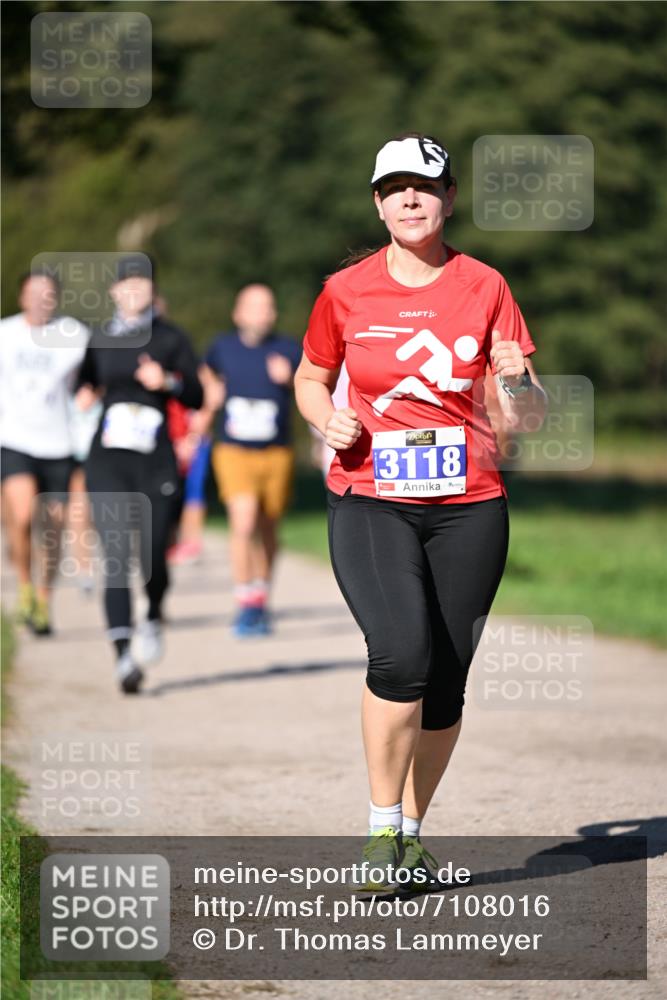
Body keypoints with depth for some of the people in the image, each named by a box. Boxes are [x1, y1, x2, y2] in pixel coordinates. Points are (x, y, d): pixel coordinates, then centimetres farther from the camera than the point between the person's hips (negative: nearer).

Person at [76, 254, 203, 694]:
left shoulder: (171, 338, 5)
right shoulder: (101, 340, 11)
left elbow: (197, 397, 2)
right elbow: (85, 387, 23)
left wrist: (167, 382, -16)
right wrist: (86, 394, 1)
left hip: (156, 461, -1)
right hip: (108, 460, 1)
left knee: (153, 557, -3)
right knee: (115, 554, -12)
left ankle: (154, 618, 31)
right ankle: (124, 653, -18)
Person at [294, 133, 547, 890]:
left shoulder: (484, 287, 2)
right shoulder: (346, 291, 3)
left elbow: (528, 418, 3)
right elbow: (311, 378, 19)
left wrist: (516, 384, -19)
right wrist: (327, 419, -2)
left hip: (468, 507, 1)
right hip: (371, 503, -1)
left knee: (446, 681, 3)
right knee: (402, 653, -22)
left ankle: (412, 830, 22)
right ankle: (382, 827, -8)